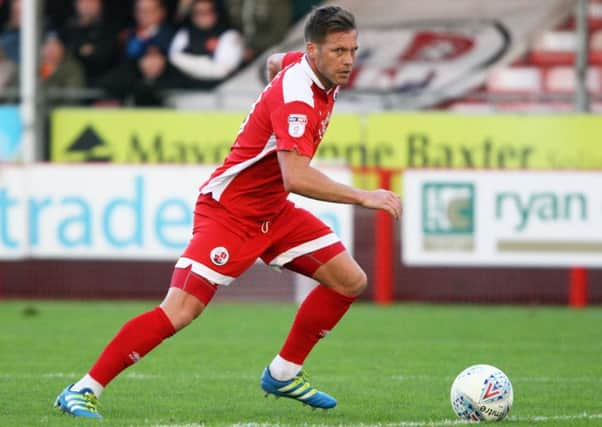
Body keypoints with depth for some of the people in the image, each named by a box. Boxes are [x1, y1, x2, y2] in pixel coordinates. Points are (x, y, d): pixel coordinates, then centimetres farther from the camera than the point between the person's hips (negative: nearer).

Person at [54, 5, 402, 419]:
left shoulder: (303, 65, 0)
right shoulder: (296, 98, -28)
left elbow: (276, 62, 26)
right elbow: (295, 176, -41)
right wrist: (362, 197, -39)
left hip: (274, 212, 9)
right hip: (230, 211, -9)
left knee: (350, 281, 3)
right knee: (179, 311, -19)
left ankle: (284, 373, 17)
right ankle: (83, 391, -12)